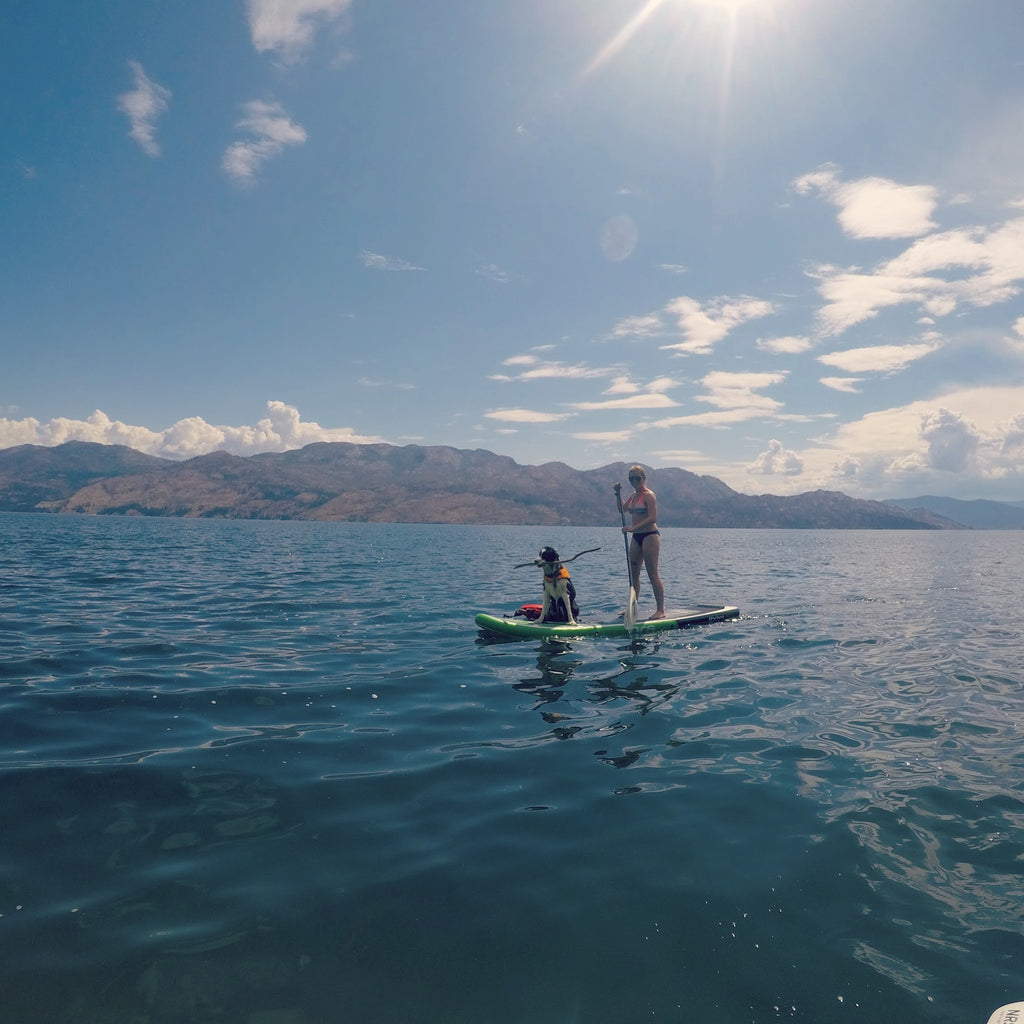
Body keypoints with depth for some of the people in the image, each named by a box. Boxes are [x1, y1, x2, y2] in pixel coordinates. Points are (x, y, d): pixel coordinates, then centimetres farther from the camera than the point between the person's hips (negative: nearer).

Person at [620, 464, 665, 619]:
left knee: (653, 574, -8)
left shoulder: (648, 495, -12)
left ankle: (661, 610, -2)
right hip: (636, 537, 9)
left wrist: (633, 527, -27)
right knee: (633, 574, 10)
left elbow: (652, 518, -21)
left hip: (650, 536, -9)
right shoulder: (633, 495, 14)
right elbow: (623, 509, 23)